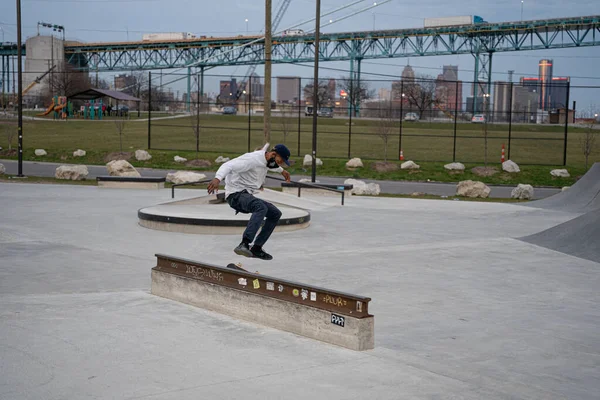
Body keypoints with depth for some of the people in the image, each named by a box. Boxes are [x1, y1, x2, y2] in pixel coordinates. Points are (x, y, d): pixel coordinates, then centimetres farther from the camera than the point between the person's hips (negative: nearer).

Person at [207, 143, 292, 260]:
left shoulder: (265, 160, 11)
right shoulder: (252, 159, -19)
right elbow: (228, 165, -31)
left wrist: (282, 171, 56)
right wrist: (217, 178, -49)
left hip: (247, 196, 10)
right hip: (236, 194, -10)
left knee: (275, 214, 10)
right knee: (261, 208, -36)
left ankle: (256, 248, 11)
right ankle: (244, 245, -48)